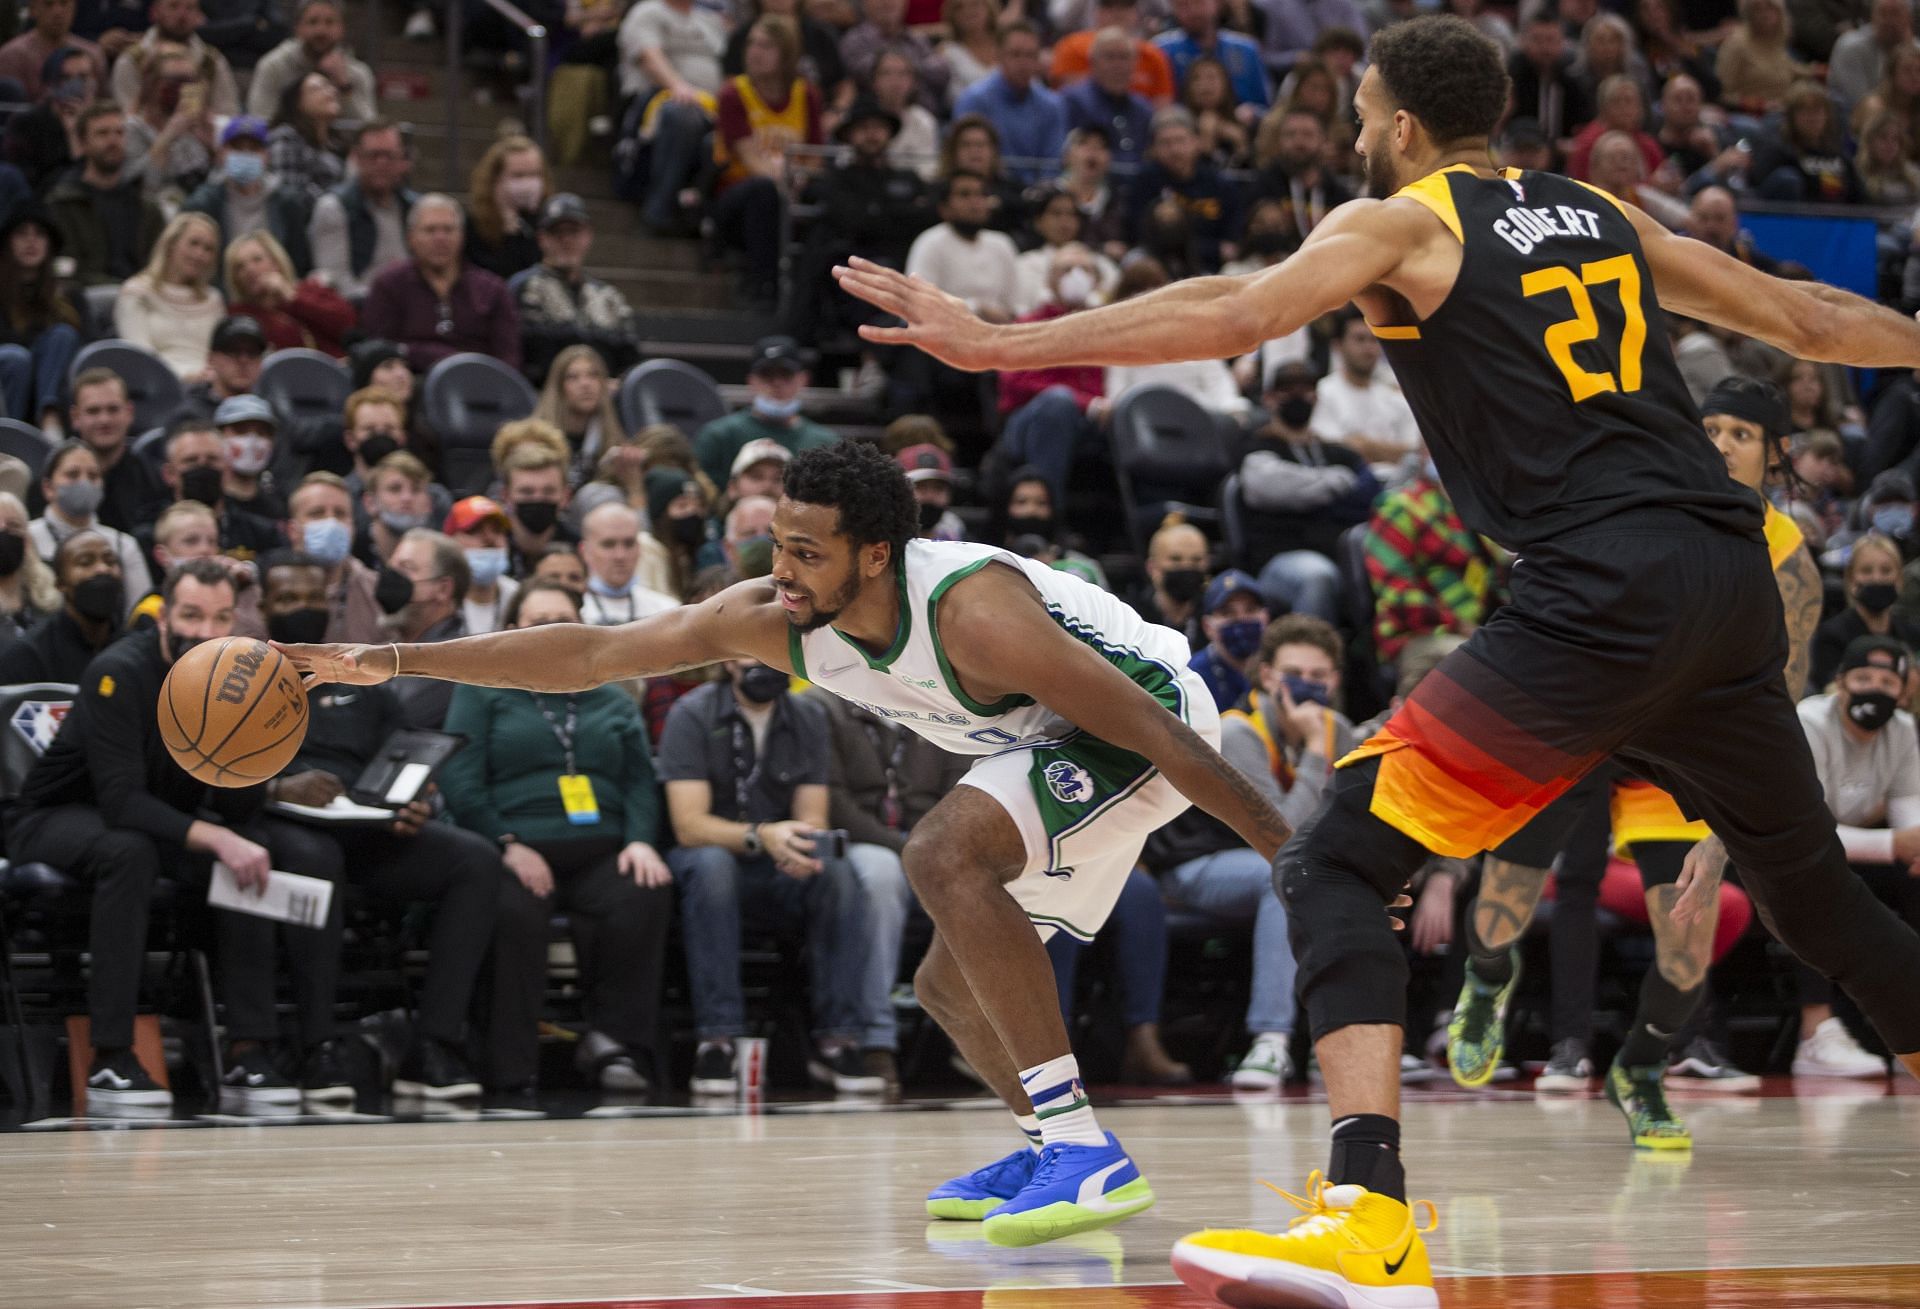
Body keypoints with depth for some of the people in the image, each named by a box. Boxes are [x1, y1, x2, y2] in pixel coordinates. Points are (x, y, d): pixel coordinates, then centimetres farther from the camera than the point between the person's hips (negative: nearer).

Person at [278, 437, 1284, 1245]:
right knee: (952, 985, 11)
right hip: (1056, 742, 9)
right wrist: (391, 661, -12)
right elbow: (587, 656, -7)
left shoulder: (971, 612, -33)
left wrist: (1292, 856, -30)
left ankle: (1086, 1156, -29)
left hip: (1150, 715, -9)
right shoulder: (770, 619, -12)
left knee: (944, 853, -29)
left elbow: (1154, 728, -30)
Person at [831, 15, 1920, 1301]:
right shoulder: (1603, 215, 22)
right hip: (1733, 577, 7)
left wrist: (997, 344, -12)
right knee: (1809, 881, 26)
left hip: (1607, 595, -7)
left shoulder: (1400, 224, 5)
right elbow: (1807, 318, 28)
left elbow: (1234, 317, -11)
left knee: (1338, 864, -5)